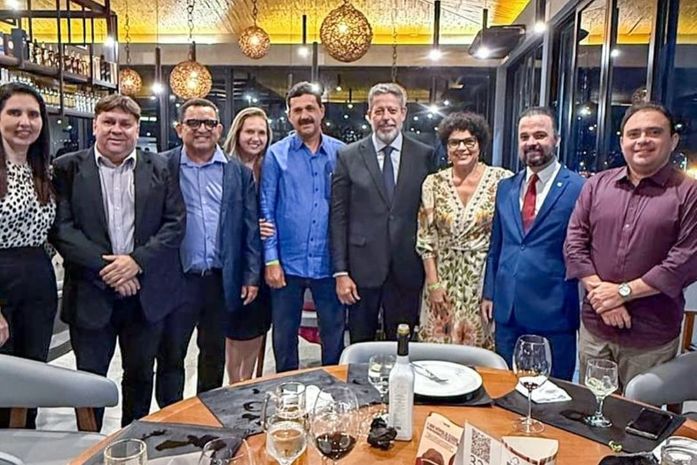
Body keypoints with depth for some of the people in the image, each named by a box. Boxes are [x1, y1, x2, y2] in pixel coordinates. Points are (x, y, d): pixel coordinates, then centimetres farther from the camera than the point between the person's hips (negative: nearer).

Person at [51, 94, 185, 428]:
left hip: (146, 292, 2)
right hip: (91, 295, -1)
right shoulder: (68, 168, 0)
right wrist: (104, 267, -17)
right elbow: (61, 227, -8)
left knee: (140, 375, 16)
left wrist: (137, 261, -14)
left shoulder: (159, 169, 4)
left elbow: (175, 223, -2)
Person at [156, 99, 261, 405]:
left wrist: (251, 276, 0)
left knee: (214, 356, 17)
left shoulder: (239, 173, 5)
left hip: (222, 281, 2)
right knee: (170, 356, 9)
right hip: (177, 279, -2)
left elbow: (251, 228, 5)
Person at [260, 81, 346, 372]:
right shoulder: (276, 154, 0)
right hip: (288, 263, 0)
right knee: (284, 336, 13)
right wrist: (271, 260, -8)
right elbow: (267, 210, -1)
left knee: (334, 334, 13)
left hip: (329, 262, 1)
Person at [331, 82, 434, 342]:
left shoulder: (425, 156, 2)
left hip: (407, 271, 1)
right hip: (362, 268, 0)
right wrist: (341, 272, -5)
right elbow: (338, 217, -1)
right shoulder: (348, 156, 1)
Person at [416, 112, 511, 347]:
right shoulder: (434, 183, 0)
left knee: (480, 346, 6)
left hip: (485, 278, -1)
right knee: (437, 344, 8)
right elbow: (425, 240, 2)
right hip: (443, 277, 2)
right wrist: (433, 284, -3)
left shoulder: (502, 180, -5)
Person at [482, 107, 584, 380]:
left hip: (553, 314, -5)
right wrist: (489, 293, 12)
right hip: (506, 310, 5)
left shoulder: (579, 189, -8)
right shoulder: (506, 187, 9)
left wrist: (584, 309, -2)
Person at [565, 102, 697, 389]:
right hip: (594, 327, 3)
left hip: (651, 340, -2)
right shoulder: (597, 185, 6)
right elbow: (575, 242, 2)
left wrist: (623, 292, -14)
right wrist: (599, 290, -10)